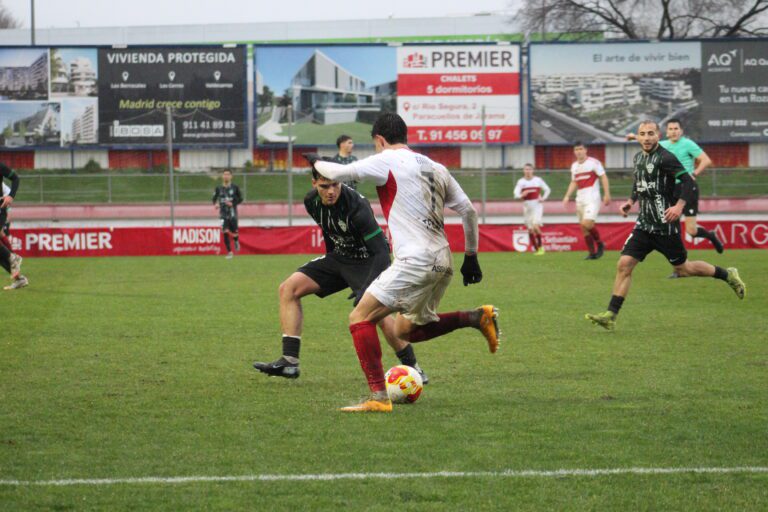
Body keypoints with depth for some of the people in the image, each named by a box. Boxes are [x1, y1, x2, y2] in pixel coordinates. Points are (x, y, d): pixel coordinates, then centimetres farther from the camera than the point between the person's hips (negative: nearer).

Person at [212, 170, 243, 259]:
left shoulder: (235, 187, -2)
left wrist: (232, 203, -13)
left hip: (232, 214, -1)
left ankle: (236, 241, 37)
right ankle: (229, 252, 1)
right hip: (223, 214, 1)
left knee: (234, 233, -1)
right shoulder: (219, 188, 2)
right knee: (225, 232, -12)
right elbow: (214, 198, 14)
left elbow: (240, 199, 4)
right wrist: (215, 204, -8)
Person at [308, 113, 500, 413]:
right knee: (405, 330, 23)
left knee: (360, 318, -5)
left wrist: (316, 162, 17)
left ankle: (379, 397, -14)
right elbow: (468, 210, 18)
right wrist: (471, 256, 25)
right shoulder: (435, 168, 16)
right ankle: (476, 318, 10)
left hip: (415, 261, -8)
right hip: (443, 262, 8)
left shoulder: (388, 161, -5)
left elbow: (339, 173, -5)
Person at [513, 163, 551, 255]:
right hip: (527, 206, 2)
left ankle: (540, 246, -6)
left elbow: (547, 190, 13)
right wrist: (521, 195, -29)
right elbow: (516, 194, -7)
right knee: (530, 229, 3)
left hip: (537, 206, -2)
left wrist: (543, 198, -3)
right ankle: (536, 249, 12)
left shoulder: (538, 180, 2)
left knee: (536, 225, -20)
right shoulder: (521, 182, 1)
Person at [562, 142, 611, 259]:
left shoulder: (593, 162, -5)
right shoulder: (574, 166, 14)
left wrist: (607, 194, -13)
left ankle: (600, 244, 0)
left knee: (587, 223, -22)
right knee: (584, 228, 3)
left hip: (592, 198, -7)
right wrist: (567, 196, 11)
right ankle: (592, 253, 11)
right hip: (580, 200, 7)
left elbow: (603, 177, -6)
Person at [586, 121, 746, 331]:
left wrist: (679, 206, -33)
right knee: (624, 264, -6)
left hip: (665, 225, -7)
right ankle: (610, 316, -7)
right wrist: (631, 201, 15)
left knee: (683, 269, 7)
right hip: (644, 224, 7)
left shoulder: (665, 158, -14)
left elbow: (688, 181, -21)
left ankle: (728, 275, 29)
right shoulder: (638, 158, 11)